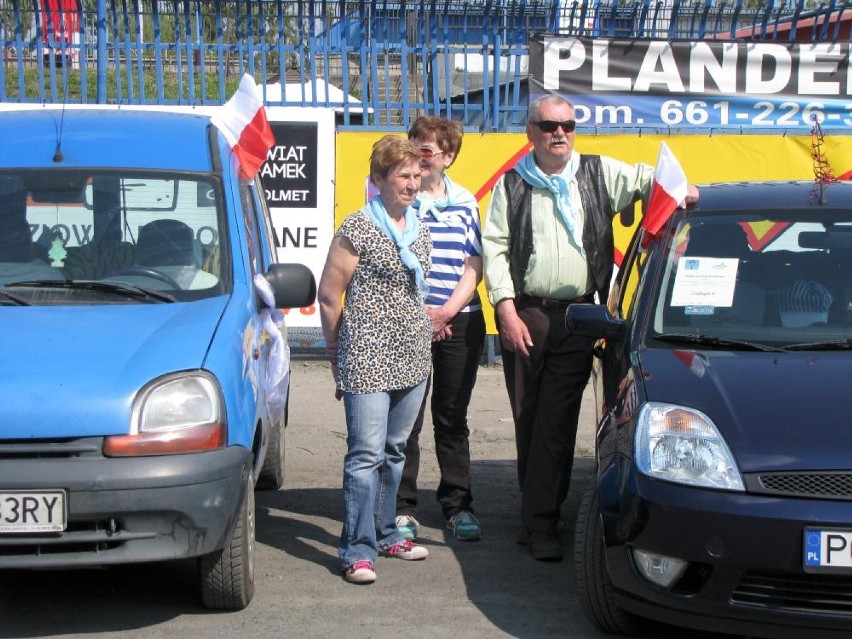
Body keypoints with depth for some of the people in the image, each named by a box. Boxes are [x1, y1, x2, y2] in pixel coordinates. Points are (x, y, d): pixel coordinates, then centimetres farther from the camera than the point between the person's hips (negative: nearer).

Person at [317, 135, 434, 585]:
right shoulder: (357, 229, -7)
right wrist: (339, 350, 4)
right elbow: (329, 294, -3)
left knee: (394, 450, 14)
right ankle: (357, 550, -5)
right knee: (366, 454, -9)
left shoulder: (420, 231, 14)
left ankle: (385, 533, 26)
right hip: (367, 358, -7)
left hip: (412, 358, 7)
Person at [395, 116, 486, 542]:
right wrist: (418, 314, -9)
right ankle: (402, 508, 9)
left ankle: (458, 505, 17)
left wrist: (446, 312, -8)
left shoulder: (465, 202, 8)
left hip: (460, 322, 2)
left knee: (453, 416, 9)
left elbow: (474, 266, 6)